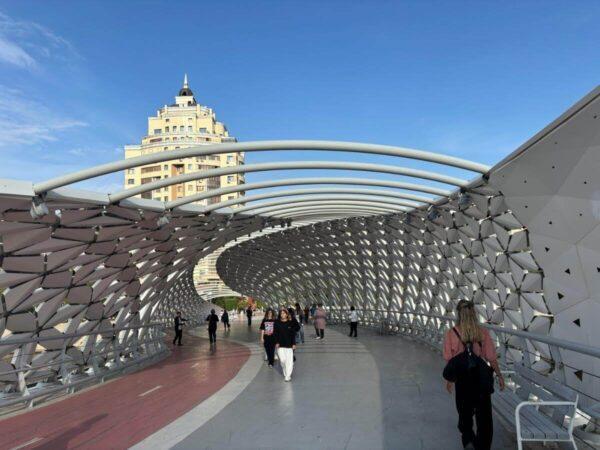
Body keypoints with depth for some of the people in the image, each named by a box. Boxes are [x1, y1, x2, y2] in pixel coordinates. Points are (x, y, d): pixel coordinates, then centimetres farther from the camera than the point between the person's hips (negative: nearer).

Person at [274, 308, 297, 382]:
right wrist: (276, 343, -7)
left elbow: (293, 334, 2)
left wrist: (294, 344, -1)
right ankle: (285, 373, 23)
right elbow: (275, 334, 1)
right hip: (280, 345, 0)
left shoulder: (291, 323, -1)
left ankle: (288, 376, 4)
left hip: (289, 344, 0)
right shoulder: (277, 323, 0)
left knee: (289, 360, -3)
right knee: (282, 360, -2)